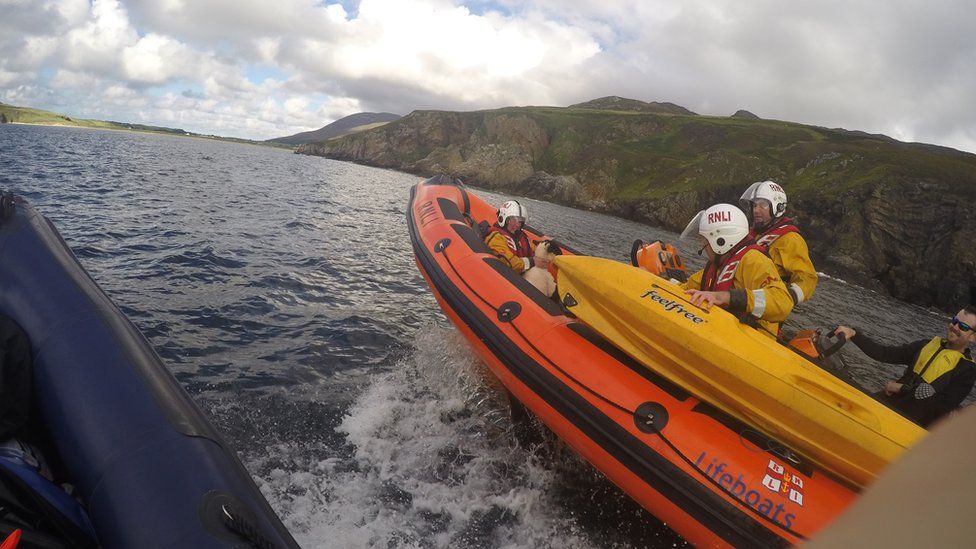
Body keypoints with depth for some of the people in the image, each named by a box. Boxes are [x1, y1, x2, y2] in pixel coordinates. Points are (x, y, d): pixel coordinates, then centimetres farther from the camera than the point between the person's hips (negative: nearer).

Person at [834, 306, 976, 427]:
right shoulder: (927, 345, 15)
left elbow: (945, 406, -9)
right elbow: (886, 354, 8)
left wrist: (903, 389, -9)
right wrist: (854, 335, -5)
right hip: (887, 402, 5)